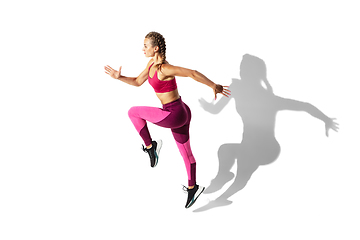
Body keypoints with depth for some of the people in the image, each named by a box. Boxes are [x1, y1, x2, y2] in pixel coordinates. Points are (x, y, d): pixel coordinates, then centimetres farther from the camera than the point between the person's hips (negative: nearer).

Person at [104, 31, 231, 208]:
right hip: (180, 113, 9)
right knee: (185, 153, 21)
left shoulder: (164, 69, -22)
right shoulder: (151, 63, 6)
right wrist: (119, 77, 5)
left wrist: (214, 86, -18)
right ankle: (193, 188, 36)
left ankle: (150, 146, 9)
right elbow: (138, 82, 17)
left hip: (174, 115, -9)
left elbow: (192, 73, -22)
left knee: (133, 112, 3)